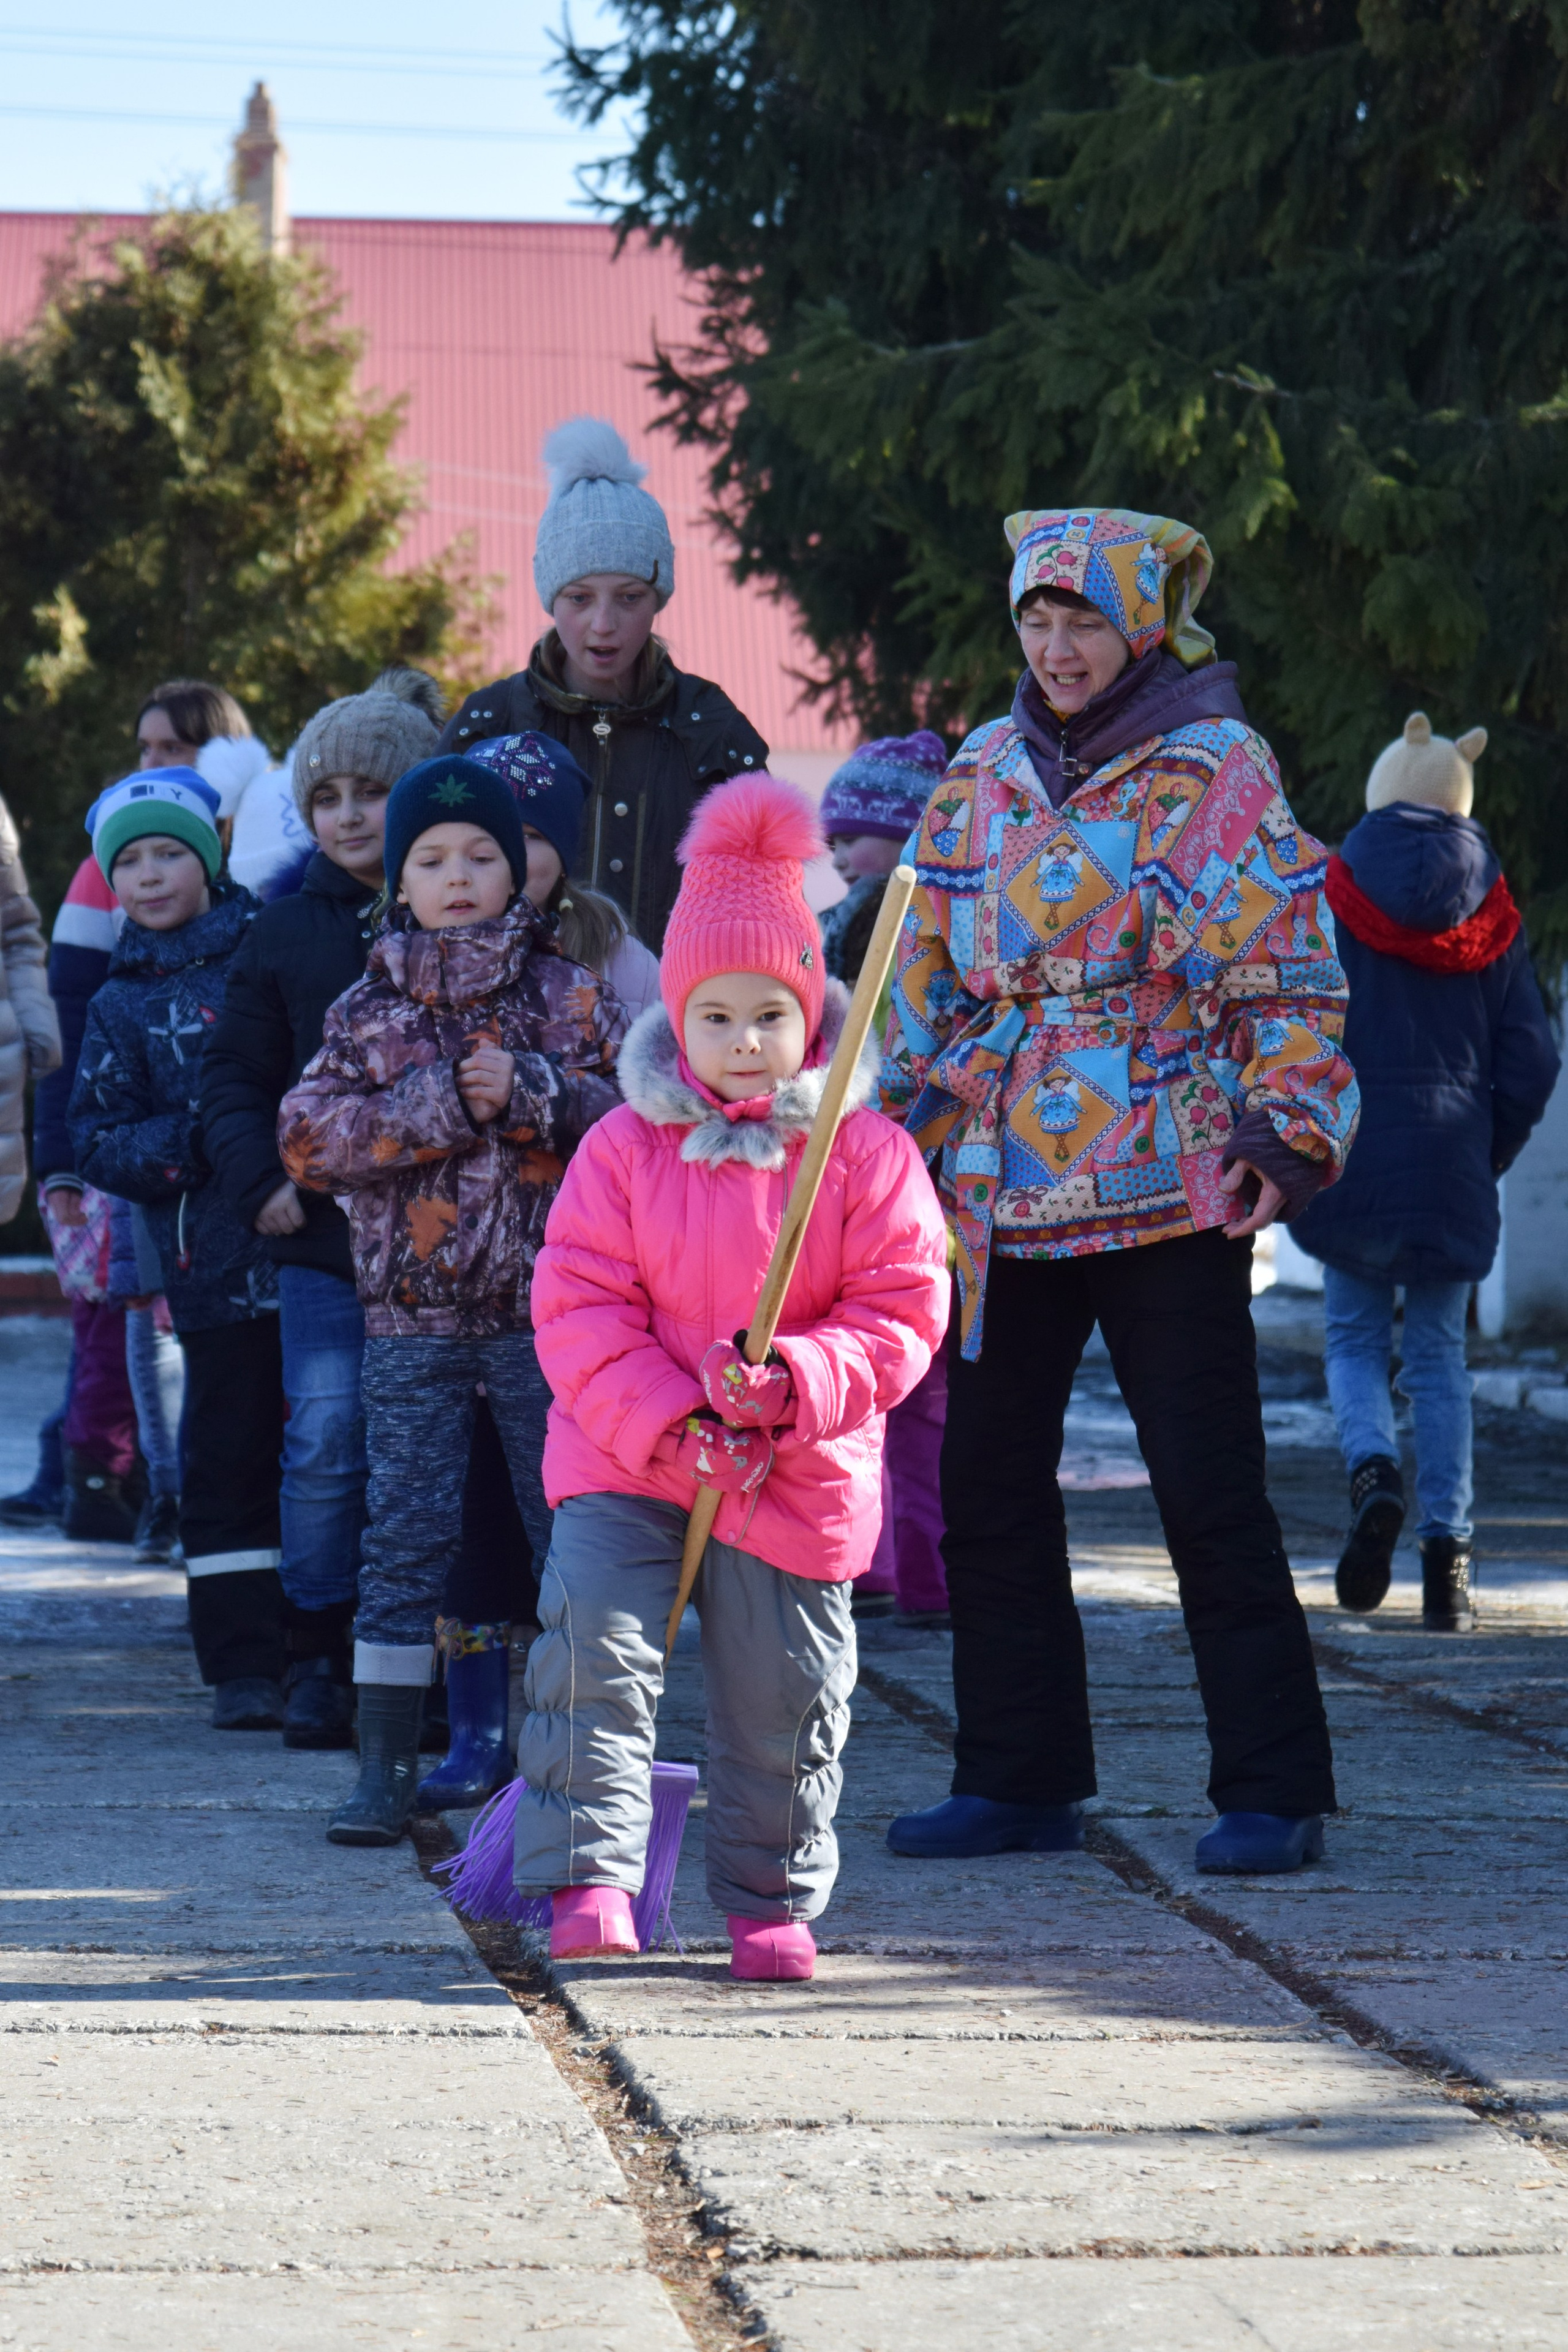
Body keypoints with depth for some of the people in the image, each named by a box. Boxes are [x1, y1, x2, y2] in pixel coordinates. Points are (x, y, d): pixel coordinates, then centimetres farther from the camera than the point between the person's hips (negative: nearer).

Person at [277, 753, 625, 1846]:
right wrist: (436, 1107, -13)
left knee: (573, 1529, 4)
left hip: (548, 1311, 0)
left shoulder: (569, 996, 4)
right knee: (405, 1536, 0)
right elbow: (309, 1135, -2)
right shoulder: (368, 1009, 7)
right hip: (413, 1315, 0)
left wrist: (533, 1091, -17)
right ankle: (386, 1766, 5)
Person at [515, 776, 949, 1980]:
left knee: (785, 1703, 9)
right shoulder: (625, 1148, -2)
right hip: (624, 1466, 0)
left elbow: (901, 1313, -5)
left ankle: (773, 1900, 26)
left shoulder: (866, 1155, -3)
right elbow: (577, 1308, -5)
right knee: (595, 1652, -17)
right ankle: (591, 1876, -16)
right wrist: (669, 1423, -18)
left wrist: (793, 1386, -21)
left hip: (798, 1480, 0)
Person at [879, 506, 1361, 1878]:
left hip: (1170, 1187, -6)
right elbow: (932, 973, 19)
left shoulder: (1219, 772, -2)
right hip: (1003, 1188, 6)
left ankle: (1272, 1790, 0)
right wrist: (915, 1134, 14)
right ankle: (1021, 1778, 17)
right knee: (988, 1484, 7)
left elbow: (1290, 978, -4)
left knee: (1210, 1489, -6)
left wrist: (1280, 1134, -13)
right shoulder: (987, 775, 13)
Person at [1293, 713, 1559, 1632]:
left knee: (1354, 1337, 13)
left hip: (1353, 1164, -2)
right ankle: (1447, 1553, 0)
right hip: (1454, 1165, 2)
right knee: (1440, 1356, 9)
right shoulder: (1490, 913, 5)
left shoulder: (1330, 897, -3)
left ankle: (1374, 1472, -15)